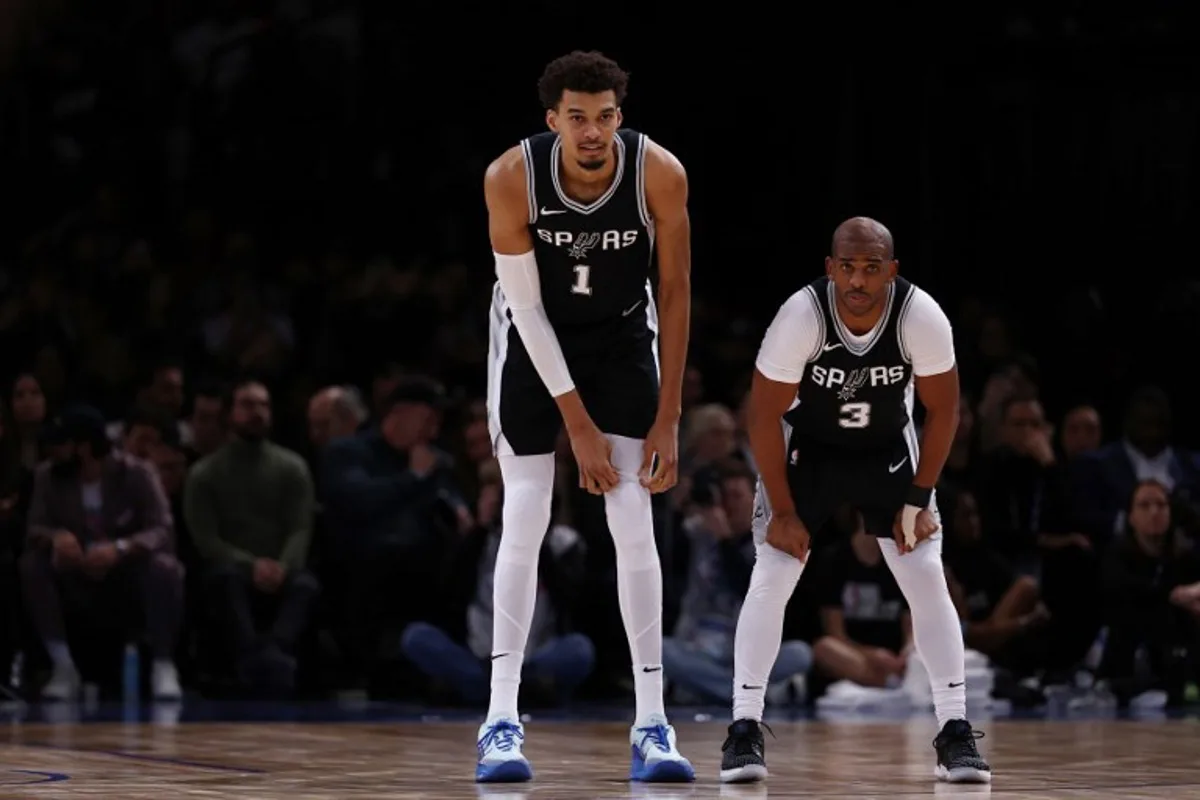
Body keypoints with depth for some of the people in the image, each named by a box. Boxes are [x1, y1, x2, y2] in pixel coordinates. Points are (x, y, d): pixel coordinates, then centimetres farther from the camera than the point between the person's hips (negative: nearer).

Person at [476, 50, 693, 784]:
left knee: (634, 523, -8)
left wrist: (668, 419, -13)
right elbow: (525, 304, -19)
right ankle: (502, 719, -7)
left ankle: (652, 723, -7)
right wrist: (578, 423, -19)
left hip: (622, 333, 1)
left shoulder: (660, 174, -25)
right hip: (534, 337, -1)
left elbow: (676, 292, -14)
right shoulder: (511, 178, -26)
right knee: (524, 521, -9)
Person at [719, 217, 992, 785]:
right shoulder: (800, 316, -31)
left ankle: (956, 734, -2)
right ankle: (744, 732, -4)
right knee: (770, 578, -11)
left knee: (927, 578, -8)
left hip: (889, 449, 1)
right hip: (806, 447, -1)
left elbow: (943, 409, -11)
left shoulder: (922, 317, -28)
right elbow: (764, 415, -19)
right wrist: (783, 511, -15)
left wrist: (919, 499, -12)